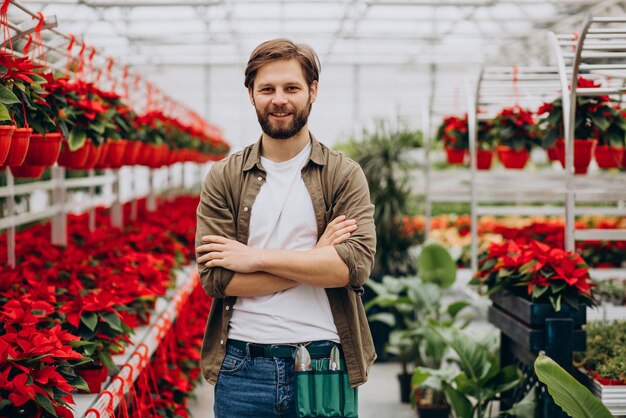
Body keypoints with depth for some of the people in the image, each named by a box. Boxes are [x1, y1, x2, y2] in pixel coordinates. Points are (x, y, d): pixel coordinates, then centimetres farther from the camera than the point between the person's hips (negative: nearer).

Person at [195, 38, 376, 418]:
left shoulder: (345, 175, 1)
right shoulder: (223, 179, 3)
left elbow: (357, 264, -13)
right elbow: (215, 278, -7)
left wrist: (257, 258, -13)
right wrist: (315, 260, -12)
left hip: (325, 366, 0)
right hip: (242, 367, 1)